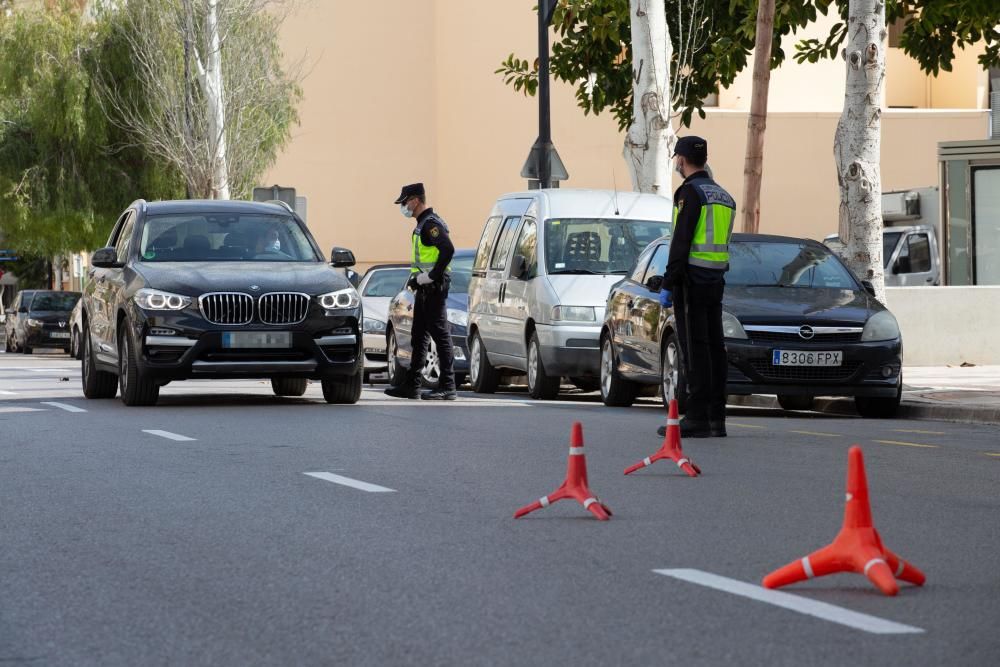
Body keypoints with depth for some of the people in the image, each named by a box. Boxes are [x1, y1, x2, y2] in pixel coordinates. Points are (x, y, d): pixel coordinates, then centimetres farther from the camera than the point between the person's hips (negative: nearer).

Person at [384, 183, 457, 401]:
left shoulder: (431, 224, -14)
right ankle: (411, 385, 18)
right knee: (418, 337, 13)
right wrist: (416, 279, 14)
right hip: (424, 289, 11)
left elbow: (447, 250, -26)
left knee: (440, 334, -9)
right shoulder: (422, 224, 18)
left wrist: (431, 276, -22)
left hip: (434, 288, -11)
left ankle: (447, 387, -9)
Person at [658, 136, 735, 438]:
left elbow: (681, 241, -17)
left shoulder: (691, 192, -11)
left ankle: (697, 418, -11)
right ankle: (716, 419, 6)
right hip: (716, 279, 8)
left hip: (691, 278, -8)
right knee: (714, 348, 7)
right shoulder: (724, 196, 17)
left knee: (694, 350, -9)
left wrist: (668, 284, -17)